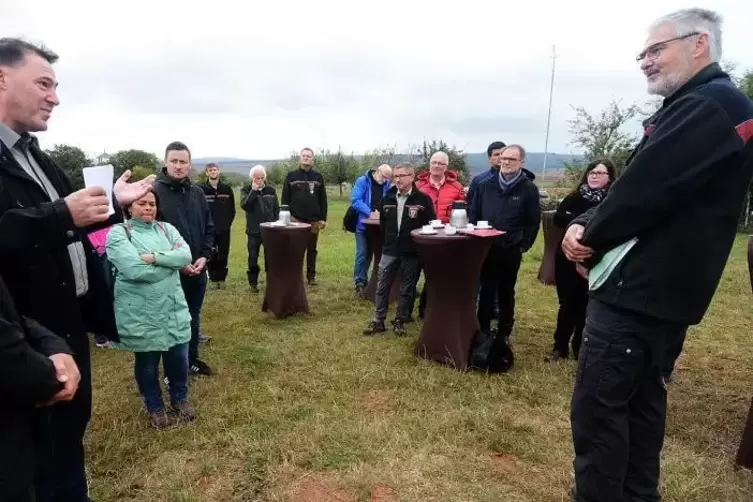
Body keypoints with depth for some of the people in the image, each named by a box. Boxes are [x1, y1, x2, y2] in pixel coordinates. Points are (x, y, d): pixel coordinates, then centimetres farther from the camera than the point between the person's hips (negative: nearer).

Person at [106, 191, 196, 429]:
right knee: (147, 363, 13)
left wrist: (155, 258, -21)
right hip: (140, 313, -4)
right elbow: (134, 270, -22)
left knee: (179, 357, 13)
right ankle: (155, 407, 34)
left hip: (173, 307, 4)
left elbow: (186, 256, -8)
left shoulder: (166, 229, 6)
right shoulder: (118, 233, -8)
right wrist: (171, 262, -11)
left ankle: (180, 399, 37)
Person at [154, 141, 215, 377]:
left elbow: (209, 228, 10)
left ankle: (192, 359, 36)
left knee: (193, 317, 19)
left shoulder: (197, 192, 6)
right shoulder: (155, 192, -12)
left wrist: (204, 256, -5)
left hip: (198, 269, 5)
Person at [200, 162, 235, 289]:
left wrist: (229, 222, 3)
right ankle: (214, 278, 16)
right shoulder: (201, 189, -4)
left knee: (223, 255, 6)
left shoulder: (227, 188, 3)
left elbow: (232, 208, 8)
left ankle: (221, 278, 17)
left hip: (224, 228, 2)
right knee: (211, 256, 3)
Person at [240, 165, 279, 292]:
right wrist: (253, 190, -20)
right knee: (253, 257, 4)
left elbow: (276, 208, 10)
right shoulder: (247, 190, -2)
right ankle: (253, 282, 14)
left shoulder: (271, 190, 5)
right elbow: (245, 206, -18)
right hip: (254, 230, -1)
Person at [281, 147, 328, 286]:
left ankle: (311, 276, 16)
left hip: (314, 220, 2)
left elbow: (323, 199, 7)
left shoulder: (318, 177, 9)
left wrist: (323, 218, 2)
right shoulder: (291, 176, 4)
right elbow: (285, 198, 3)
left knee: (312, 249, 8)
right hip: (296, 219, -1)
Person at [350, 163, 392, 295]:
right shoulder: (362, 181, -10)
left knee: (369, 253, 12)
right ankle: (359, 282, 2)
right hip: (363, 224, -5)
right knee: (362, 253, -6)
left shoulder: (387, 185, 5)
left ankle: (364, 279, 22)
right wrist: (370, 213, -29)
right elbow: (355, 200, -19)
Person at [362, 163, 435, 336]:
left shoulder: (423, 199, -8)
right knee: (382, 286, 5)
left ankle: (400, 321, 21)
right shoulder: (388, 198, 6)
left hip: (412, 252, -3)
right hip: (390, 250, 4)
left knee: (407, 289, 7)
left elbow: (431, 224, -4)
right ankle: (378, 321, 15)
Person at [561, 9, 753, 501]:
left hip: (636, 289, -11)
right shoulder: (708, 105, 20)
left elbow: (640, 192, -22)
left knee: (597, 406, -3)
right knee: (640, 397, 18)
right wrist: (585, 224, 0)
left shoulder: (707, 106, -15)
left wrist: (590, 238, -5)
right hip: (661, 288, 11)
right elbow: (640, 187, 16)